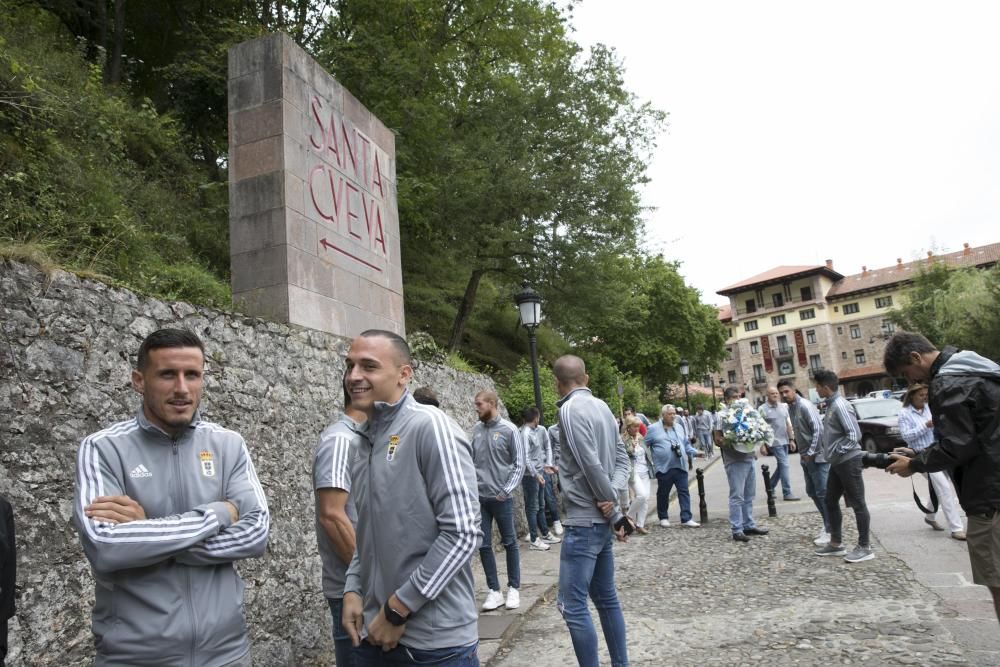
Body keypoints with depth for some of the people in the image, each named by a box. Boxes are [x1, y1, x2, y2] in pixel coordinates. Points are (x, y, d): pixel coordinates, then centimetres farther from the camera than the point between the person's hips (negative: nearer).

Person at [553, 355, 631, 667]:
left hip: (585, 521, -9)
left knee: (572, 605, -3)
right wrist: (613, 496, -7)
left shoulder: (571, 409, -14)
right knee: (606, 598, 17)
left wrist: (616, 513, -9)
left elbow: (593, 467, -18)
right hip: (603, 519, 9)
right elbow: (622, 458, 8)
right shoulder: (602, 406, 10)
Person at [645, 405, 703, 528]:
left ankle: (686, 519, 4)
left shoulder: (679, 427, 15)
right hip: (664, 467, -4)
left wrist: (696, 452, 7)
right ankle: (663, 518, 22)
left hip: (681, 466, 4)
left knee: (684, 492, 0)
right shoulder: (653, 429, -3)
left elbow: (686, 445, 20)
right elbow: (644, 445, -1)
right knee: (663, 494, 7)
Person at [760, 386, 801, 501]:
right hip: (775, 442, -6)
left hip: (785, 441, 6)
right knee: (784, 465, -8)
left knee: (781, 466, 11)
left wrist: (791, 439, 8)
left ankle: (770, 487, 26)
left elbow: (788, 424, 14)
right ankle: (787, 493, -3)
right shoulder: (762, 409, -8)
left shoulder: (783, 406, 10)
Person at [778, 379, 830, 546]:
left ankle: (830, 530, 4)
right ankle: (827, 525, 27)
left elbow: (818, 430, -21)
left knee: (823, 493, -4)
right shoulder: (790, 407, 9)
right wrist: (803, 453, 10)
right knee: (812, 492, 15)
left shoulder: (805, 406, -17)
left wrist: (811, 453, -19)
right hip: (805, 457, 9)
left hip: (817, 456, -9)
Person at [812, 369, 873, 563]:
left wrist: (838, 452, -17)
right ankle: (835, 543, 24)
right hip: (838, 462, 10)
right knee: (831, 501, 15)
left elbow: (854, 434, -23)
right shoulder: (831, 405, 11)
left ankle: (865, 547, 8)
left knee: (857, 504, -1)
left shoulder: (840, 405, -18)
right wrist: (832, 453, 12)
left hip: (849, 461, -10)